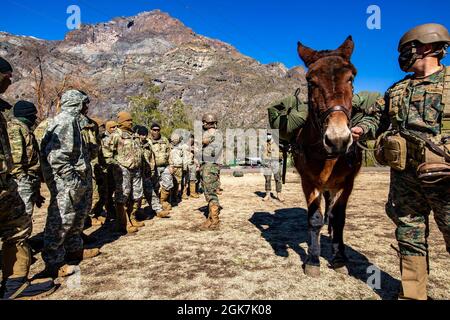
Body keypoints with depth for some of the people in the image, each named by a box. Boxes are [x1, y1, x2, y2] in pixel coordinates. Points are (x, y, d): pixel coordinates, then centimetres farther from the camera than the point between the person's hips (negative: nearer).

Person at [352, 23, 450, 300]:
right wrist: (361, 129, -2)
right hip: (404, 176, 4)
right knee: (409, 237, 12)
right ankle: (413, 293, 27)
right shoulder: (396, 90, 13)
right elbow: (377, 118, 20)